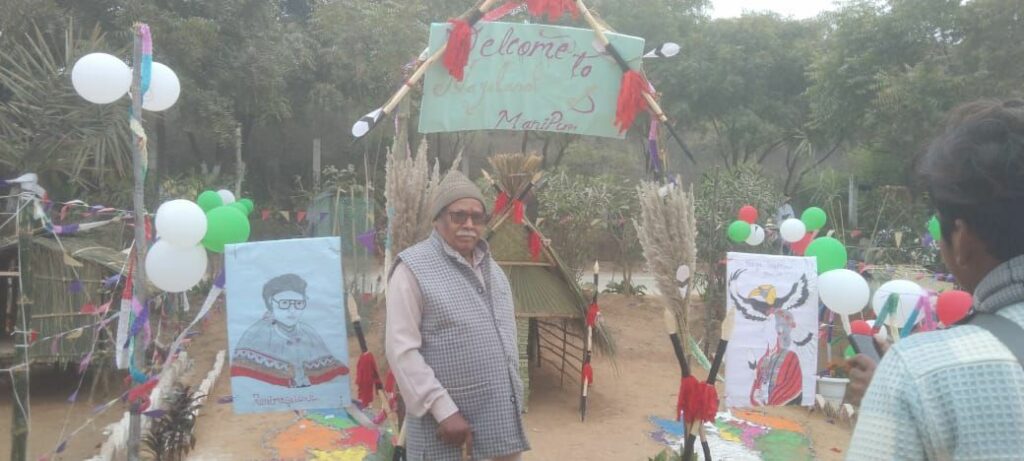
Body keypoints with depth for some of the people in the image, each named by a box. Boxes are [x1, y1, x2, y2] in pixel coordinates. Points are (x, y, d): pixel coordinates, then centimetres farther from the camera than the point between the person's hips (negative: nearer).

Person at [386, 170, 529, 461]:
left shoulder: (490, 267, 12)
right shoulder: (414, 267, -11)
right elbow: (401, 349, -16)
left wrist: (514, 400, 15)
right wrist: (444, 410, -18)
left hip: (499, 415, 7)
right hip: (445, 415, -6)